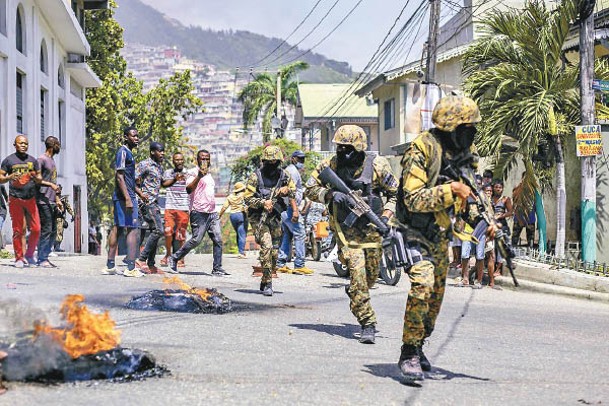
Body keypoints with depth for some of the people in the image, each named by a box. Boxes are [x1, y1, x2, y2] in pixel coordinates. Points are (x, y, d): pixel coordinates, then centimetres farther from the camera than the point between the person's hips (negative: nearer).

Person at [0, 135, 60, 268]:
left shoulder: (33, 160, 14)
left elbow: (39, 179, 16)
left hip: (30, 199, 3)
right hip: (15, 198, -3)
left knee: (36, 229, -2)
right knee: (18, 230, -2)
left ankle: (29, 255, 15)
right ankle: (19, 258, 8)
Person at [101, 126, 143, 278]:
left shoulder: (128, 153, 20)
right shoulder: (123, 152, -11)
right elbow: (119, 176, -18)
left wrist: (131, 197, 25)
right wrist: (128, 199, -24)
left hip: (120, 197, 10)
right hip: (124, 197, -10)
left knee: (117, 228, 10)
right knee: (132, 229, -11)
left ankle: (110, 265, 12)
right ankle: (131, 268, -13)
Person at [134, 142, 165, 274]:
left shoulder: (159, 167, 19)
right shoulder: (144, 164, -8)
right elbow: (133, 181, -14)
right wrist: (141, 194, -24)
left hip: (155, 203, 9)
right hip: (147, 202, -9)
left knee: (155, 233, 8)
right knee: (158, 230, -17)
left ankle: (151, 265, 12)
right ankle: (141, 260, -16)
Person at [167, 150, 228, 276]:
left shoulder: (209, 174, 24)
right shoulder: (193, 172, -2)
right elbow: (189, 189, -17)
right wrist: (198, 177, -29)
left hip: (212, 213, 8)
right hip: (199, 212, -8)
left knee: (218, 240, -2)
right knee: (196, 240, -12)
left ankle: (217, 269, -1)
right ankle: (174, 259, 1)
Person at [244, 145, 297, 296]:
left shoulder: (284, 175, 3)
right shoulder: (256, 176, -9)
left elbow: (292, 191, 17)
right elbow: (248, 198, -9)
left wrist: (295, 210, 9)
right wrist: (263, 203, -23)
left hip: (275, 217, 5)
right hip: (259, 218, -5)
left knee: (274, 252, 6)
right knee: (266, 246, -21)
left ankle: (264, 283, 25)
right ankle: (267, 284, -17)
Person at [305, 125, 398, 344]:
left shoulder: (377, 165, -9)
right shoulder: (330, 165, -7)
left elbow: (395, 193, 1)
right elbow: (310, 189, 1)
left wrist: (386, 216, -13)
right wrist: (330, 195, -18)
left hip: (371, 227, 1)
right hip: (346, 228, -1)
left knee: (372, 274, 13)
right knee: (357, 272, -14)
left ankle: (353, 292, 48)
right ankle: (367, 324, -9)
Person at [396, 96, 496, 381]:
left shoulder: (465, 151, 3)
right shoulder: (422, 149, -20)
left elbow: (472, 192, 13)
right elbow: (414, 199, -26)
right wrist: (450, 190, -34)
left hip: (440, 233, 8)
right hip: (416, 230, -8)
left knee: (436, 294, 14)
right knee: (422, 283, -25)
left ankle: (417, 346, 32)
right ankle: (409, 355, -18)